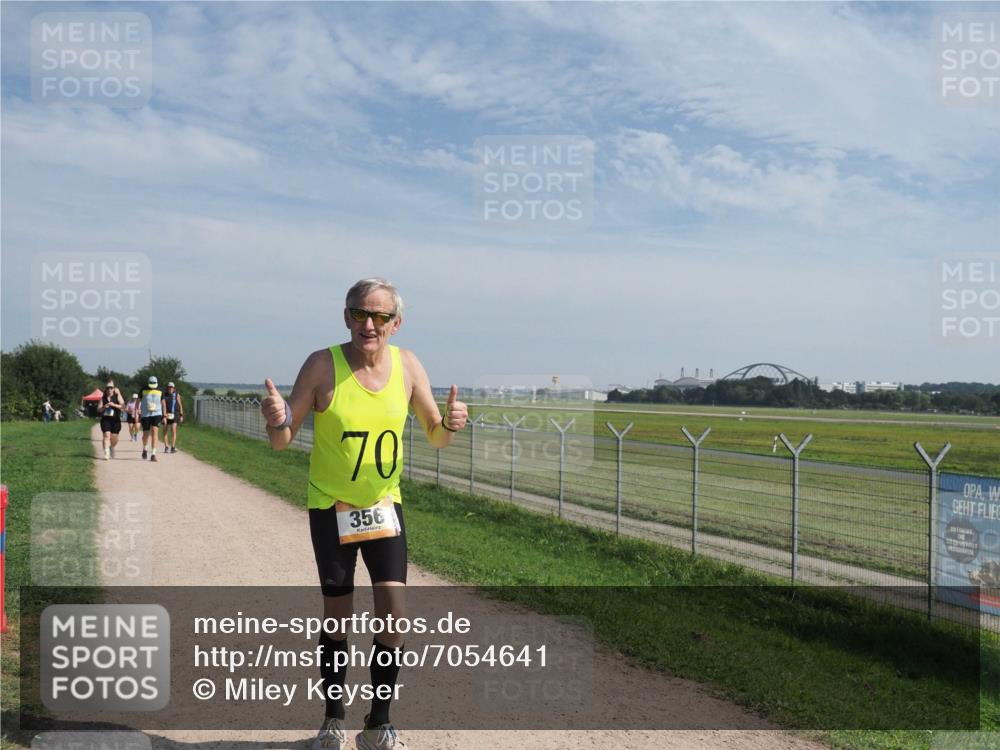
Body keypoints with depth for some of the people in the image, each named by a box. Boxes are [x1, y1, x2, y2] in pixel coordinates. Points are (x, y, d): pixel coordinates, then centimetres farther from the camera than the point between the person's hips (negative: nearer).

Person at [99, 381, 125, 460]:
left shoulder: (117, 396, 3)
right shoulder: (103, 397, 8)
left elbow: (123, 406, -6)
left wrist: (114, 405, -18)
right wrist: (104, 407, -13)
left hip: (115, 420, 0)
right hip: (105, 419, 0)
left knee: (114, 438, 4)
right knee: (106, 435, -15)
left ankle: (112, 448, 36)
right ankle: (106, 453, -16)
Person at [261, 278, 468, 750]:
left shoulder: (407, 365, -6)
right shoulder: (322, 365, -15)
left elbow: (435, 437, 2)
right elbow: (282, 442, -12)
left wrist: (450, 424, -21)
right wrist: (278, 420, -35)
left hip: (385, 505, 2)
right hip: (331, 508, -2)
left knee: (393, 612, -4)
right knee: (338, 617, 6)